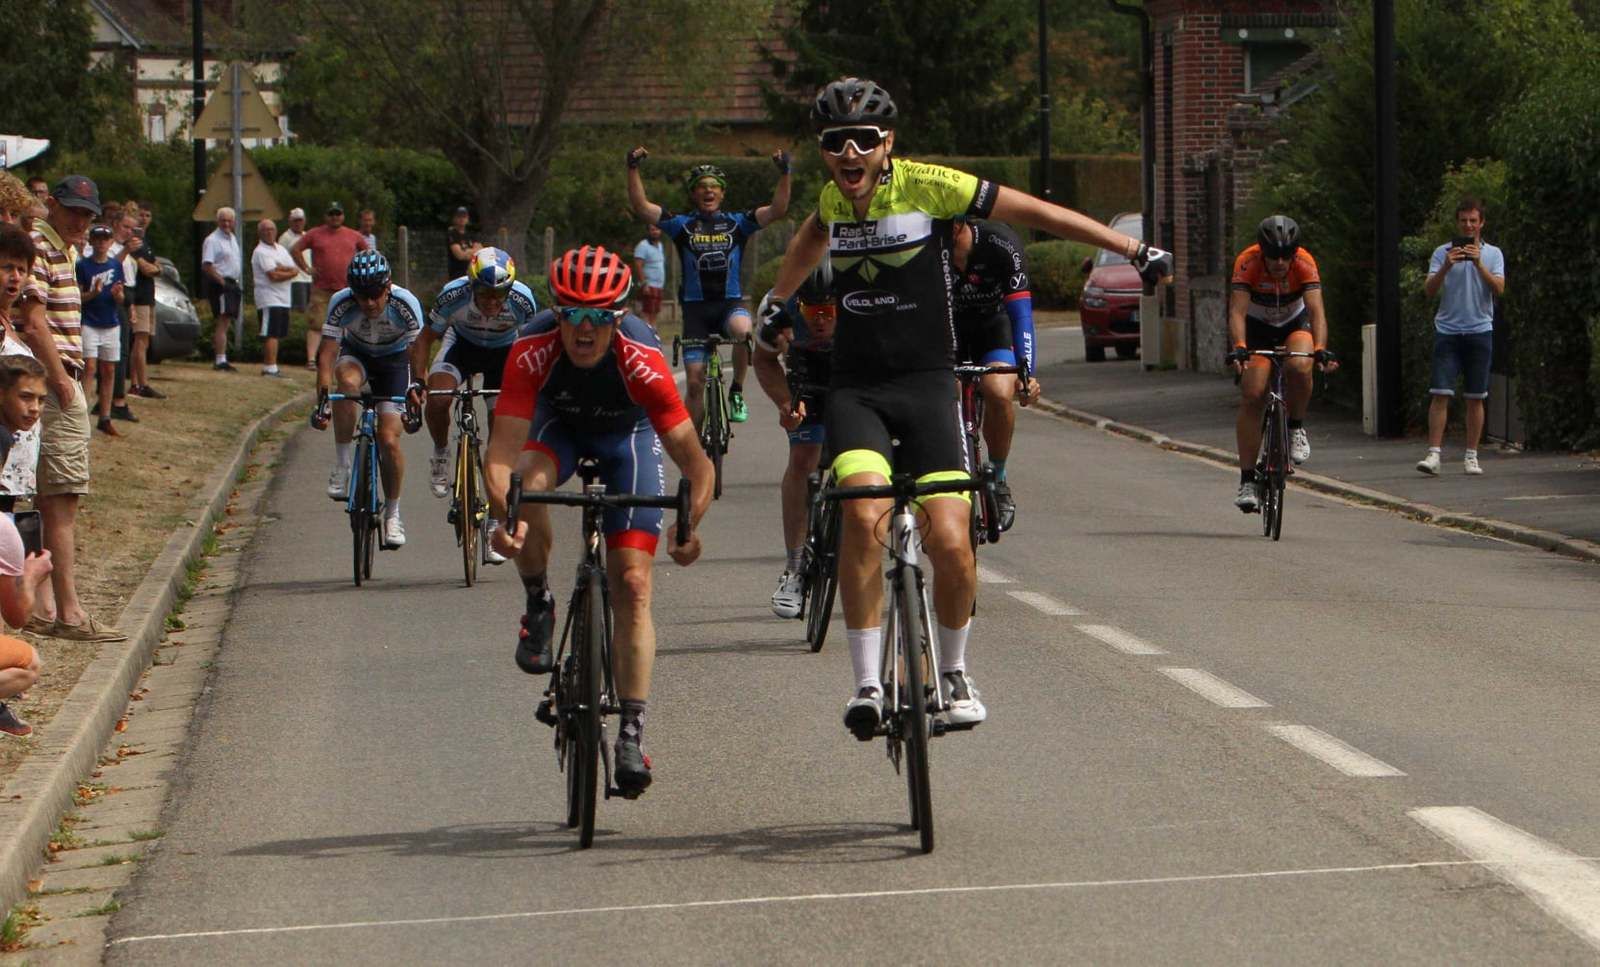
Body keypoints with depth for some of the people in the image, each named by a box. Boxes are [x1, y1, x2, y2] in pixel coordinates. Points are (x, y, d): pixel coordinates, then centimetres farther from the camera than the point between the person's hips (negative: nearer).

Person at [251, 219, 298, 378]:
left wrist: (281, 269, -11)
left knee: (275, 334, 10)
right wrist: (290, 272, -4)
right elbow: (274, 275, -17)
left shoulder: (281, 249, 18)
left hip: (283, 299, 8)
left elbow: (295, 269, 6)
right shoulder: (261, 252, -7)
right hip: (269, 298, -8)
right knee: (271, 335, -12)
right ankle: (271, 368, -15)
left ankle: (267, 367, 14)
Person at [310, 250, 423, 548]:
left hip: (393, 359, -1)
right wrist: (323, 398, -37)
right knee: (348, 382, -37)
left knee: (389, 439, -12)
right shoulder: (341, 304, -29)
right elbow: (328, 353, -28)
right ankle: (342, 467, -26)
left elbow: (415, 352, -22)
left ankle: (392, 514, 10)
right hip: (356, 353, 1)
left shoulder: (406, 304, -31)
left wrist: (415, 390, -31)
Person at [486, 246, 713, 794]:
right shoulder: (533, 351, -34)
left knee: (633, 587, -10)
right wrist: (503, 515, -58)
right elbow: (503, 451, -40)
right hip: (559, 423, 1)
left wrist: (689, 526, -52)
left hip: (627, 434, 0)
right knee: (528, 483, -36)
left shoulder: (641, 359, -36)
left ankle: (632, 734, -5)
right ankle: (539, 606, -10)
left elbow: (693, 457, -35)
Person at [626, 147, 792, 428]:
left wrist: (784, 173, -18)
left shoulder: (736, 223, 6)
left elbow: (778, 209, -5)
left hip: (730, 302, -1)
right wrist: (633, 169, -15)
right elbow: (641, 207, -4)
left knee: (744, 331, -37)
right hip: (695, 307, 1)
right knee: (695, 384, -2)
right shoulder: (683, 226, 4)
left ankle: (737, 392, -13)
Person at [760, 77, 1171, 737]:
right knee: (864, 517, -25)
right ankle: (867, 683, -17)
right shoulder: (833, 196, 5)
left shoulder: (926, 186, -9)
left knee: (951, 543, -14)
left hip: (926, 385, -2)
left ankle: (953, 672, 14)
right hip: (856, 389, 2)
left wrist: (1135, 250, 1)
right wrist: (776, 302, 45)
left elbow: (1034, 212, -2)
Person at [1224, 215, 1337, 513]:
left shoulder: (1305, 264, -28)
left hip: (1295, 324, 0)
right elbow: (1237, 311, -37)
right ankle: (1247, 480, -8)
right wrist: (1239, 348, -54)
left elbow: (1316, 310, -36)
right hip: (1257, 328, 0)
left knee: (1299, 367, -32)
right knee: (1252, 397, -14)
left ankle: (1297, 428, -5)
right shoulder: (1247, 263, -29)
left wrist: (1321, 349, -52)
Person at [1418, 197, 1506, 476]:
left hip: (1480, 330, 1)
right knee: (1440, 393, -9)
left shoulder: (1493, 254, 6)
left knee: (1475, 398, 4)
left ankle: (1471, 456, 10)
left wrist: (1479, 264, -19)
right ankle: (1434, 453, -11)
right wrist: (1446, 267, -22)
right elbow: (1429, 290, -5)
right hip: (1447, 330, -1)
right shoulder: (1442, 252, 5)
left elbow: (1499, 289, -7)